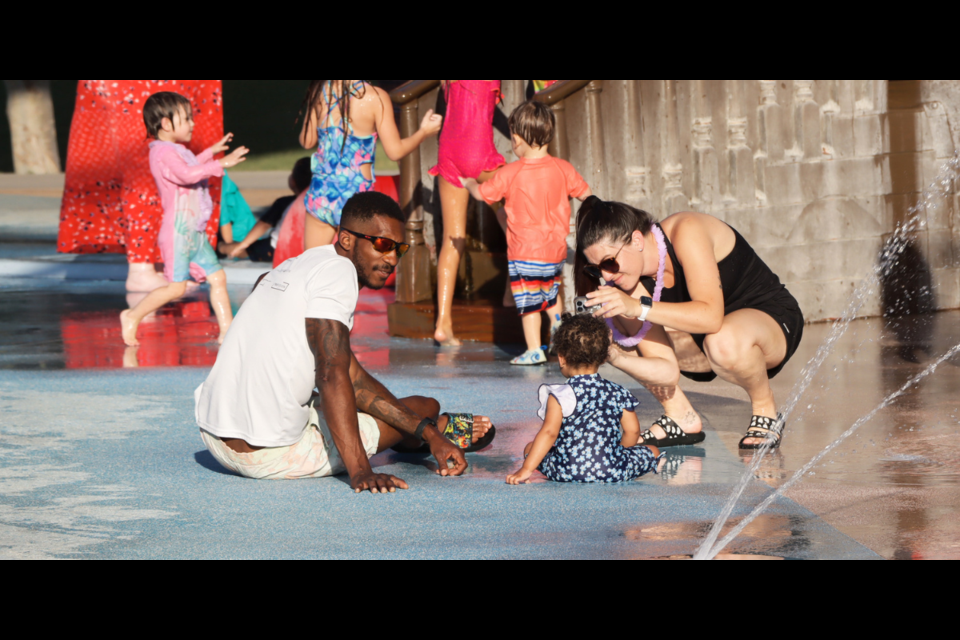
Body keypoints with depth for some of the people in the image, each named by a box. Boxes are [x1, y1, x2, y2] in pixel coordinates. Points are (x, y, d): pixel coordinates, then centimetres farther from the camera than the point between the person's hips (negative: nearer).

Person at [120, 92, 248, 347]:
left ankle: (227, 330, 9)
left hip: (195, 233, 10)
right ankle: (132, 317, 4)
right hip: (178, 230, -10)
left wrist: (211, 152, 41)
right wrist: (220, 164, -30)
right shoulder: (163, 152, -15)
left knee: (217, 277, 6)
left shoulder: (176, 151, 17)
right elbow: (187, 175, -32)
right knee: (176, 286, -9)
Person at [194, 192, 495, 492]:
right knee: (425, 406, 7)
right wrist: (360, 471, -27)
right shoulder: (338, 270, -12)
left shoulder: (297, 265, 17)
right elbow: (333, 375, -23)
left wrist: (426, 432, 14)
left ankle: (431, 432, 51)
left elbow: (353, 378, 18)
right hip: (271, 455, -9)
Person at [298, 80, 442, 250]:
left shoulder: (319, 90, -2)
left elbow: (307, 141, 7)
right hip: (354, 194, -4)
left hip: (319, 195, 4)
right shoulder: (375, 97, -13)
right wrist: (424, 132, 9)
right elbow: (395, 151, -8)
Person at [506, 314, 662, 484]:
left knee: (530, 448, 25)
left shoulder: (560, 396, -5)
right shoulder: (618, 394, 5)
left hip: (567, 473, -2)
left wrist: (526, 470, -13)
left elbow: (549, 432, -14)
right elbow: (632, 431, 8)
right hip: (614, 472, 2)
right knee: (652, 451, 25)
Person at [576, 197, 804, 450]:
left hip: (773, 320, -6)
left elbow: (712, 316, -39)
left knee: (723, 341, -41)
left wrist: (639, 308, -44)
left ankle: (766, 410, -9)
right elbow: (666, 370, -15)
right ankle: (679, 416, -4)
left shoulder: (687, 232, -27)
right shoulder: (629, 277, -11)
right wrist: (613, 356, -32)